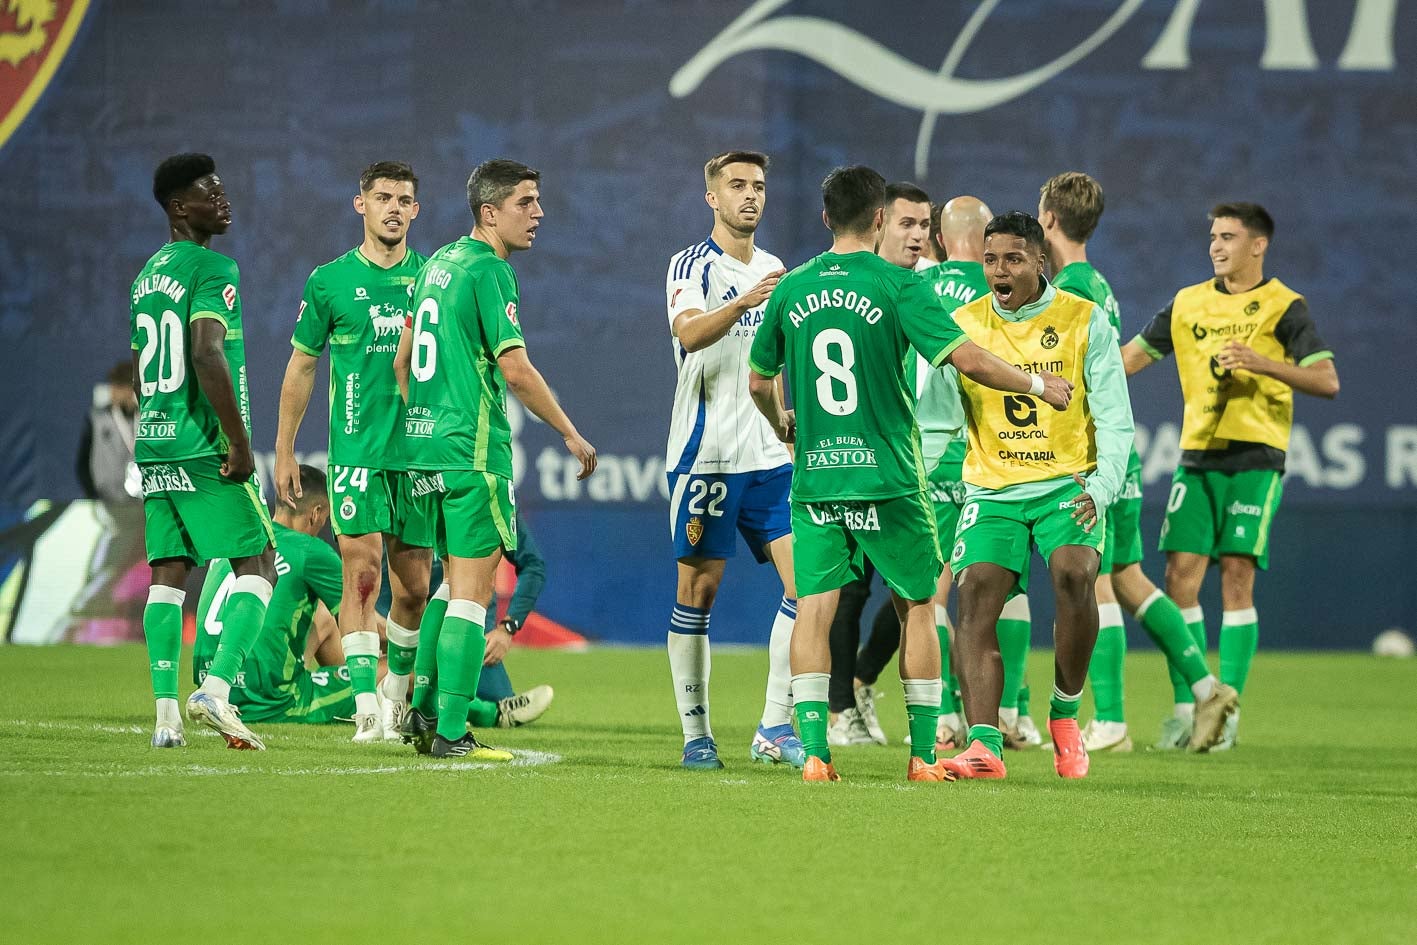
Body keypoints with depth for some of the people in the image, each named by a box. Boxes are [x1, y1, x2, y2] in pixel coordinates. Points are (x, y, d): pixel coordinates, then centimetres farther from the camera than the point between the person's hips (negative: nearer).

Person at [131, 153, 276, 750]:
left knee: (167, 574, 7)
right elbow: (208, 356, -22)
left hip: (153, 448, 8)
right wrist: (240, 443, -18)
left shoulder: (147, 275, 17)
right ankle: (216, 688, -17)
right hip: (204, 449, -8)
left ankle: (166, 712, 2)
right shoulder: (212, 269, -10)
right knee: (256, 567, -2)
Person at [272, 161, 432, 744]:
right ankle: (366, 709, -14)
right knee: (362, 575, -12)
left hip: (420, 451, 3)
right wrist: (284, 450, 6)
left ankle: (397, 688, 28)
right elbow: (301, 368, 9)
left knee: (414, 587, 6)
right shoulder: (331, 280, 2)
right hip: (356, 451, -3)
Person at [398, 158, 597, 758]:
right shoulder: (489, 270, -13)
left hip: (424, 440, 9)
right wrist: (572, 435, -10)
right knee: (472, 591, -6)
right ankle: (451, 732, -7)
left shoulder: (439, 263, 14)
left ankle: (423, 712, 18)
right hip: (473, 447, -9)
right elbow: (515, 370, -18)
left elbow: (402, 362, 20)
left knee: (458, 584, 19)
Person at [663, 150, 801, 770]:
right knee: (698, 587, -1)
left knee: (806, 579, -6)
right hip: (705, 455, -6)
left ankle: (775, 726, -2)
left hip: (770, 456, 6)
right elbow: (689, 333, -24)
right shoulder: (692, 266, -4)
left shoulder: (774, 269, 16)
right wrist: (744, 302, -40)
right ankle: (695, 733, 5)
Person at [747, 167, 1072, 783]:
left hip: (814, 478, 3)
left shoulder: (791, 289, 6)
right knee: (916, 607, 9)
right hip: (887, 476, -3)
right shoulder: (896, 286, -7)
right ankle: (923, 754, 10)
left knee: (813, 609, 1)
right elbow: (965, 358, -15)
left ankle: (813, 752, -10)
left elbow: (758, 382, 17)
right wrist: (1034, 384, 1)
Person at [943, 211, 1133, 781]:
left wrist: (1100, 489, -14)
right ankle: (984, 746, -22)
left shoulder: (1084, 321, 0)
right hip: (991, 490, 2)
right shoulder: (962, 325, 4)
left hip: (1067, 485, -2)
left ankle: (1065, 715, -6)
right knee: (975, 596, -18)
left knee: (1074, 574, -27)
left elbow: (1115, 418, -2)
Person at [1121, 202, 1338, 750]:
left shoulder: (1283, 307, -1)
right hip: (1197, 457, 4)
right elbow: (1133, 355, 19)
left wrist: (1261, 362, -22)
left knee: (1237, 577, -7)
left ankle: (1227, 709, -2)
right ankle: (1187, 705, 3)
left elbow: (1327, 381, -10)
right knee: (1181, 576, -4)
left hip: (1255, 460, -4)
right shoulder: (1189, 303, 13)